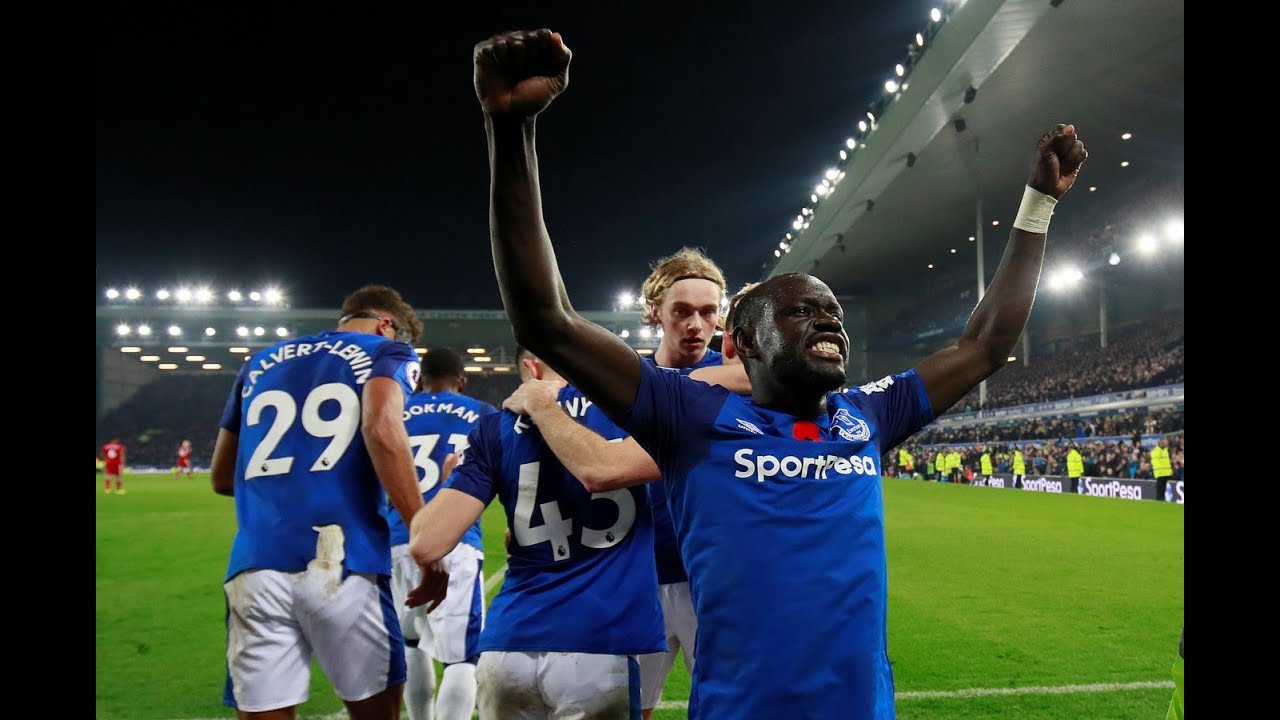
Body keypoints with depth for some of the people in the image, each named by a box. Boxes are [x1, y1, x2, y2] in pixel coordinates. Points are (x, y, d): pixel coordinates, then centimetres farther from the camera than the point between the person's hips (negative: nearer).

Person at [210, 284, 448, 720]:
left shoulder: (261, 363, 24)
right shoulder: (385, 351, 9)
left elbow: (222, 478, 26)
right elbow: (381, 430, -13)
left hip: (255, 566, 4)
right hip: (341, 562, -4)